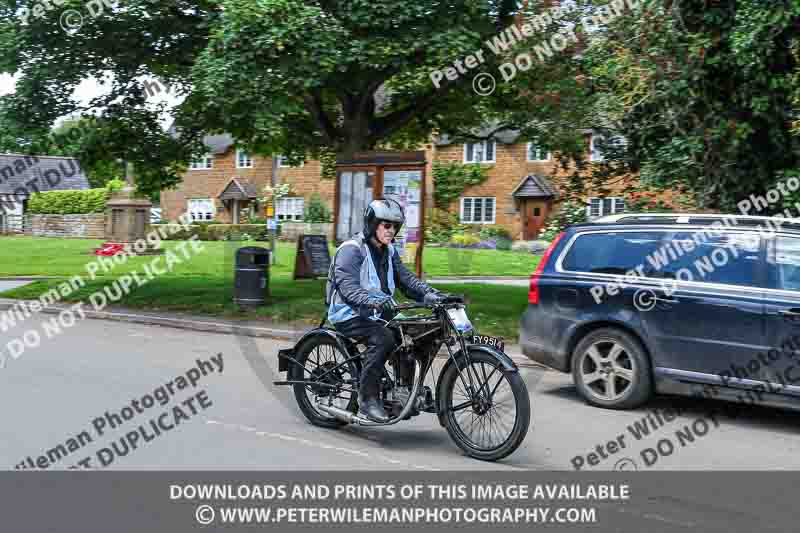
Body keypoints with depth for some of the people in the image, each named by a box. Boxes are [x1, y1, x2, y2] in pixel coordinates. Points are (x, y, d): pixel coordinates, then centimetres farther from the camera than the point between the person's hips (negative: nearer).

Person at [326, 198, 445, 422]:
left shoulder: (389, 252, 13)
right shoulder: (351, 250, -13)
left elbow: (405, 278, 6)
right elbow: (348, 287, -24)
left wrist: (432, 295, -9)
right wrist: (374, 301, -42)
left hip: (375, 313, 8)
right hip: (349, 315, -8)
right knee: (383, 338, -31)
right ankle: (367, 399, -23)